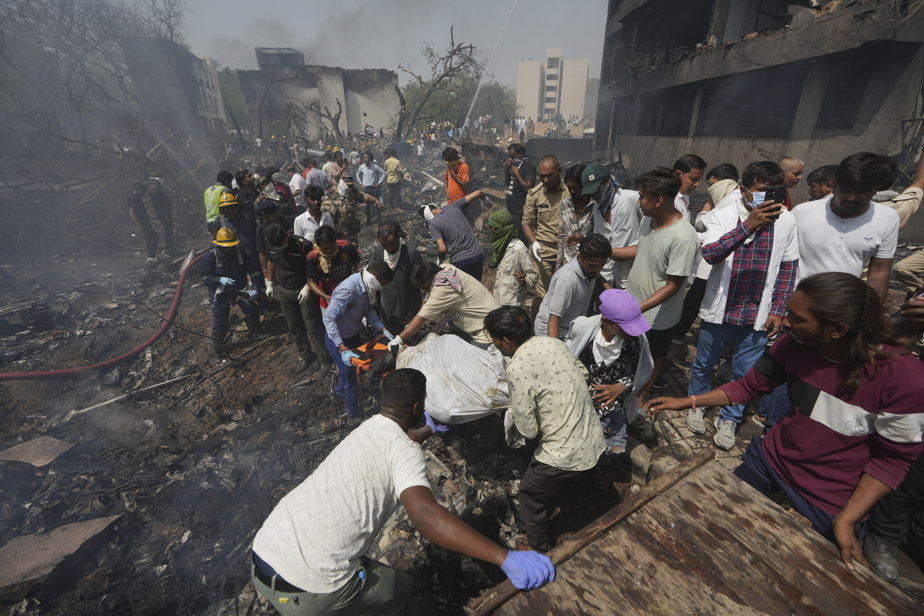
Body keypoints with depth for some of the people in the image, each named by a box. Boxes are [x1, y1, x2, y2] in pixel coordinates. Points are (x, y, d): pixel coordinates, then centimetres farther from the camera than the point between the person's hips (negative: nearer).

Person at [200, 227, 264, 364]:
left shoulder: (242, 254, -9)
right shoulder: (210, 257, -13)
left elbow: (254, 272, -8)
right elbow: (205, 279, -14)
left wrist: (256, 289, -22)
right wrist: (220, 279, -34)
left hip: (239, 290, 2)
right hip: (220, 295, -2)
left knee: (252, 311, -8)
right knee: (219, 323, 2)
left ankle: (256, 335, 22)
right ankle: (217, 352, 21)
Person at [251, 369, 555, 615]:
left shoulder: (368, 427, 12)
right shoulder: (405, 450, -14)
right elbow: (425, 515, -31)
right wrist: (506, 559, -36)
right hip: (309, 591, -7)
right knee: (401, 586, 21)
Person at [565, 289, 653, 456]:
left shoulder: (635, 338, -17)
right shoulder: (582, 328, -20)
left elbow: (640, 373, -2)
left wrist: (619, 387, -19)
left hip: (611, 403, 1)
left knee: (615, 449, 5)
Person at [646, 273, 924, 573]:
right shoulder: (794, 343, -16)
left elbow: (894, 457, -16)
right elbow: (750, 386, -3)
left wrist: (846, 520, -18)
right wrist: (686, 402, -8)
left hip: (831, 503, -3)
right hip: (770, 459, 4)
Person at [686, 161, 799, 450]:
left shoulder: (786, 220, -1)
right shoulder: (723, 215, -9)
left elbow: (788, 267, 6)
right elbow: (710, 253, -25)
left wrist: (778, 309, 3)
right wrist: (748, 225, -32)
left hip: (758, 315, 2)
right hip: (720, 309, -1)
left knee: (745, 372, 12)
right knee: (704, 364, 15)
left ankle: (728, 419, 33)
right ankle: (697, 405, 40)